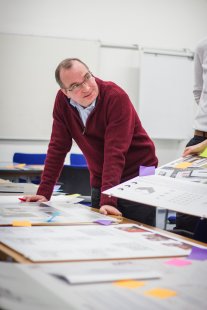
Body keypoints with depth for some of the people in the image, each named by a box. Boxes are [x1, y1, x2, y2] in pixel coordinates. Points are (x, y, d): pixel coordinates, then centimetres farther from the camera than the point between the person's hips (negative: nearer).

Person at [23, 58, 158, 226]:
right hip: (100, 181, 5)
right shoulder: (62, 100, -7)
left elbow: (115, 153, -29)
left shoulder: (116, 97, -23)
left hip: (136, 178, -4)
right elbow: (58, 147, -2)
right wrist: (44, 192, -6)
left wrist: (108, 200, -36)